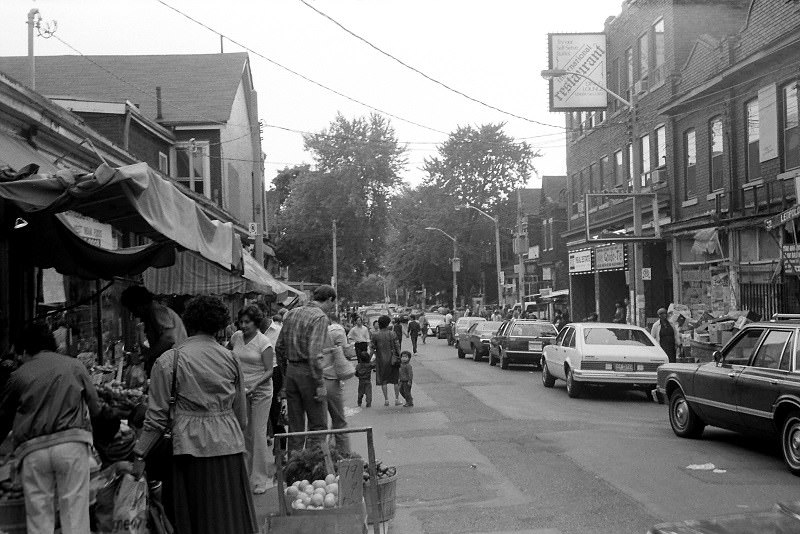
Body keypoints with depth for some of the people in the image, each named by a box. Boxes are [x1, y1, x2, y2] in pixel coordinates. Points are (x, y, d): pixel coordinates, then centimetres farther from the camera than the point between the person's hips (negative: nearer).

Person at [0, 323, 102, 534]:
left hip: (33, 448, 0)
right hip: (72, 443, 0)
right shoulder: (75, 366, 11)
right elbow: (95, 408, 12)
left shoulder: (18, 375, 9)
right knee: (75, 512, 2)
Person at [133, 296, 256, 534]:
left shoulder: (169, 360, -4)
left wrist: (140, 454, 5)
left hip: (191, 445, -2)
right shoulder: (230, 358, 4)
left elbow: (157, 415, -3)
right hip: (229, 445, 2)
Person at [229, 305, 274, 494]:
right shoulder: (236, 337, 5)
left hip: (260, 391, -4)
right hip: (240, 390, 5)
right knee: (243, 433, 6)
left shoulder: (264, 342, -9)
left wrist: (254, 386, -25)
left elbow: (269, 371, -12)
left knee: (258, 433, -5)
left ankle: (259, 480, 1)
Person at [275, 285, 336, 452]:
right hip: (308, 372, -7)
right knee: (318, 425, 2)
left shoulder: (292, 314, 12)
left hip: (291, 370, 7)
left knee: (295, 425, 13)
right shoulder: (320, 317, -11)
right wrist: (320, 383, -18)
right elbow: (314, 353, -21)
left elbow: (279, 348, 14)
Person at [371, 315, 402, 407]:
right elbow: (397, 347, -7)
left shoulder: (375, 336, -6)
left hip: (381, 361, 0)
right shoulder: (392, 334, -7)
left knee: (383, 381, 8)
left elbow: (373, 349, -3)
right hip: (392, 359, 0)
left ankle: (386, 400, 9)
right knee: (396, 380, 11)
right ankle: (397, 399, 12)